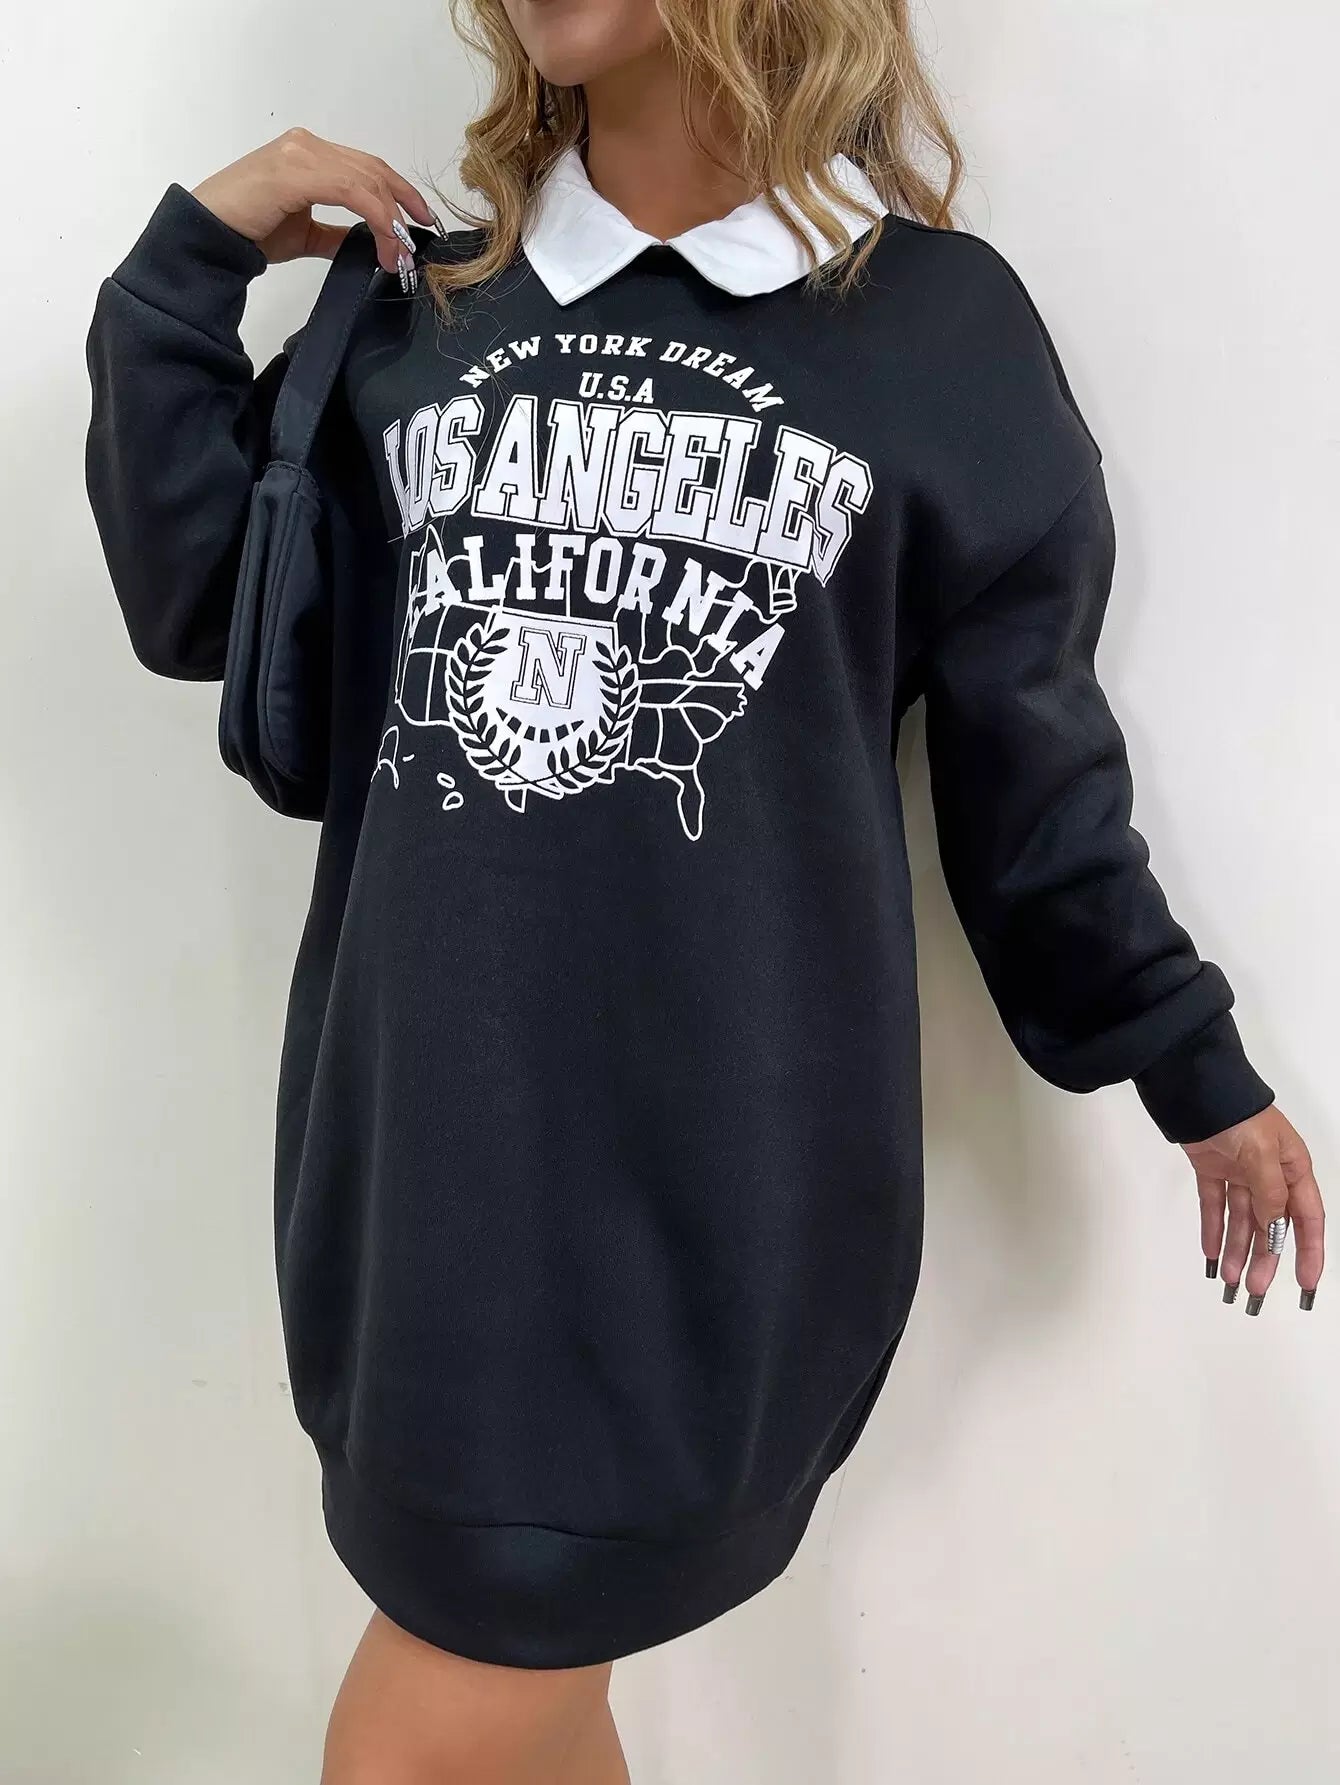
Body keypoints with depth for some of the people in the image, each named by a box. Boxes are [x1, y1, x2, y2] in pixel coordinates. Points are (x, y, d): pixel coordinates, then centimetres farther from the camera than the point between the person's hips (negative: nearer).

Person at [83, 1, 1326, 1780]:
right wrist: (190, 264, 4)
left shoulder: (941, 322, 1)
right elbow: (192, 603, 10)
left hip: (718, 1168, -3)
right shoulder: (417, 306, 10)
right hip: (421, 1133, 4)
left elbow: (1030, 757, 7)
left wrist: (1191, 1063, 13)